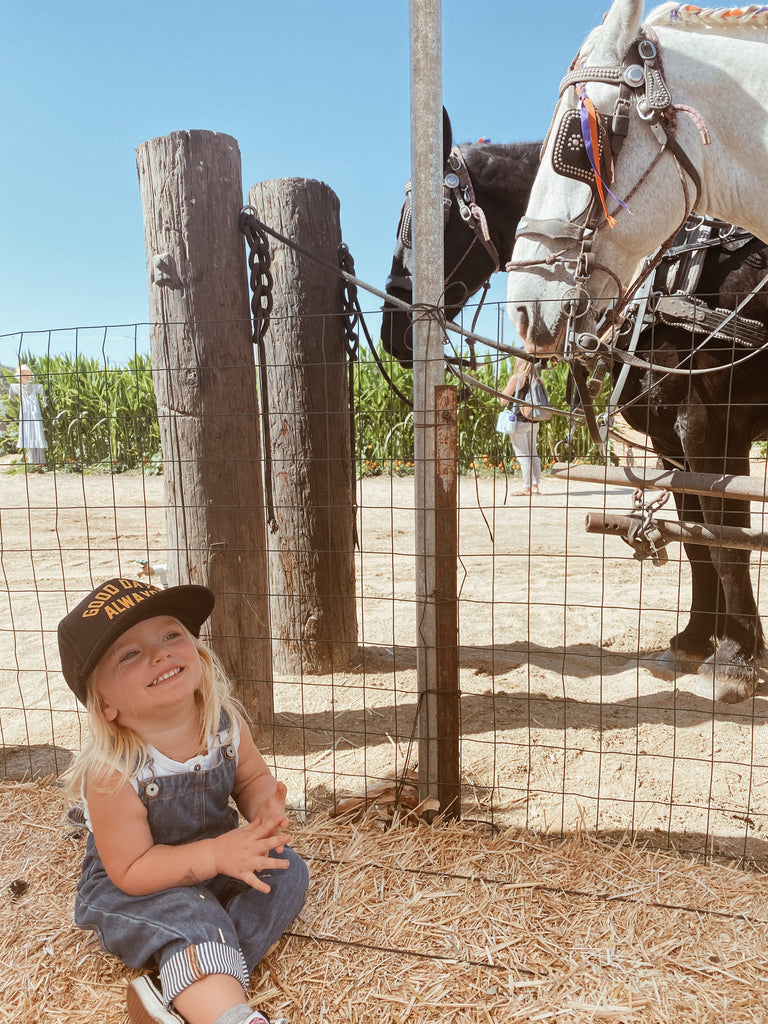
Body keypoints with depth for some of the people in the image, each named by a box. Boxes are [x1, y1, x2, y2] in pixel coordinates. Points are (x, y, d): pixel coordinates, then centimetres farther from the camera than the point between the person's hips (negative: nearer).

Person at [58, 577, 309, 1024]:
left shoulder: (224, 721, -19)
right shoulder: (111, 773, -32)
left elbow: (253, 777, 2)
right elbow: (131, 871, -24)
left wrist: (265, 810, -22)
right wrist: (216, 854, -34)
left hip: (218, 860, 6)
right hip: (132, 891, -5)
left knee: (288, 871, -15)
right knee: (187, 914, -34)